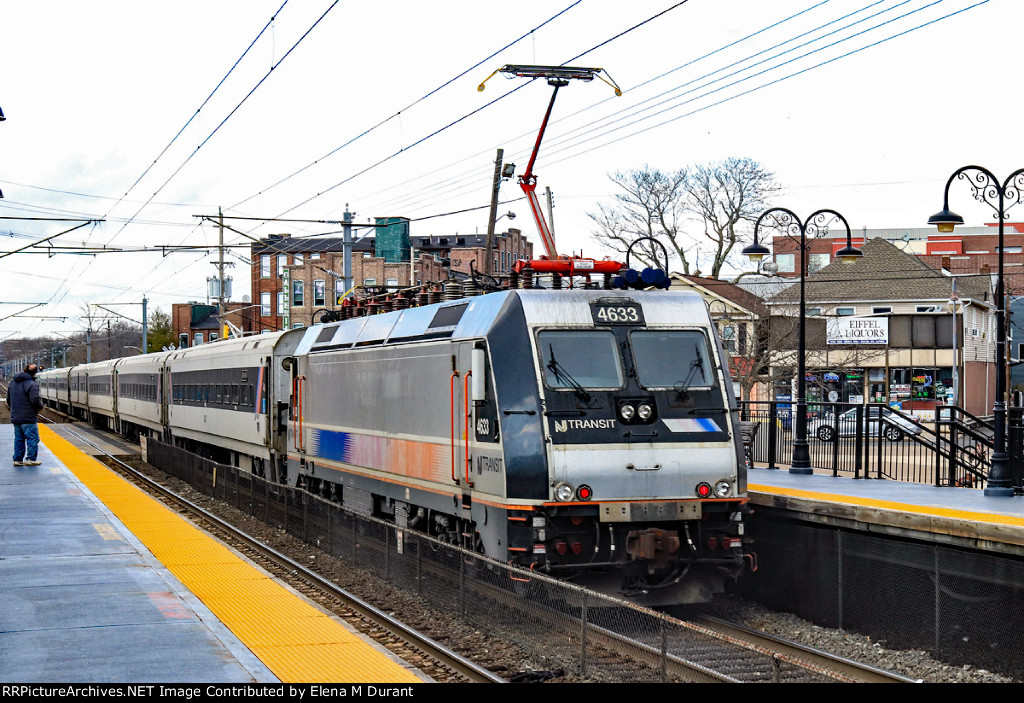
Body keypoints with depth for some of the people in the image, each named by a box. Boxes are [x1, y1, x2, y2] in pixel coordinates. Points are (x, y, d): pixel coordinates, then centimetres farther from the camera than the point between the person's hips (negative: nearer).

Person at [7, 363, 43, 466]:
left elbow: (8, 399, 16)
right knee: (32, 438, 1)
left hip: (15, 418, 7)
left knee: (19, 438, 13)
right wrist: (41, 406, -2)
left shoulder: (13, 382, 10)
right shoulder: (32, 384, -16)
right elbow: (35, 400, -22)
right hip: (28, 418, -7)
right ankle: (31, 459, 1)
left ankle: (18, 459, 14)